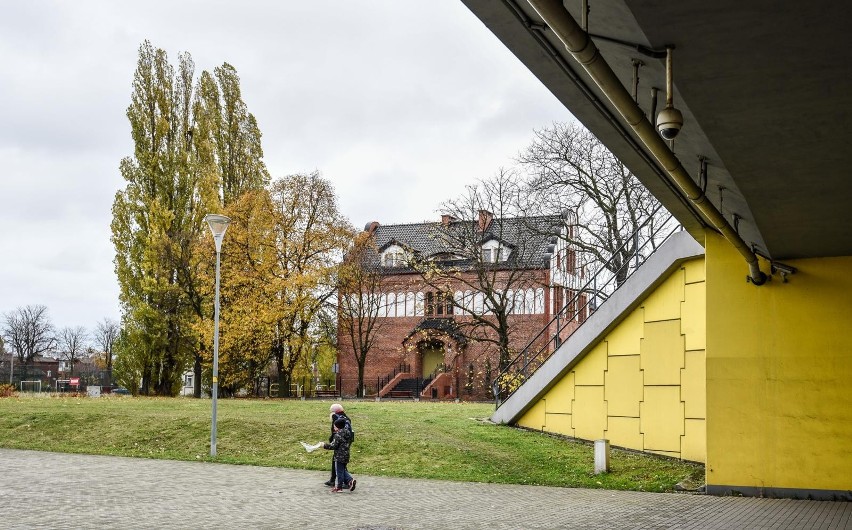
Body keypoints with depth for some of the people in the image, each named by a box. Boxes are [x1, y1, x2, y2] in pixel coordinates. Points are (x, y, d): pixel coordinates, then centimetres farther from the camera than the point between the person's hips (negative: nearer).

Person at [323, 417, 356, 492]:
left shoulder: (338, 435, -19)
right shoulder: (348, 433, 7)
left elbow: (334, 446, -20)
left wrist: (325, 446, -8)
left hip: (339, 456, -8)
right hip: (346, 455, 8)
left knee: (339, 471, 2)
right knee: (343, 470, 20)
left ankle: (339, 487, 10)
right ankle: (350, 480, 5)